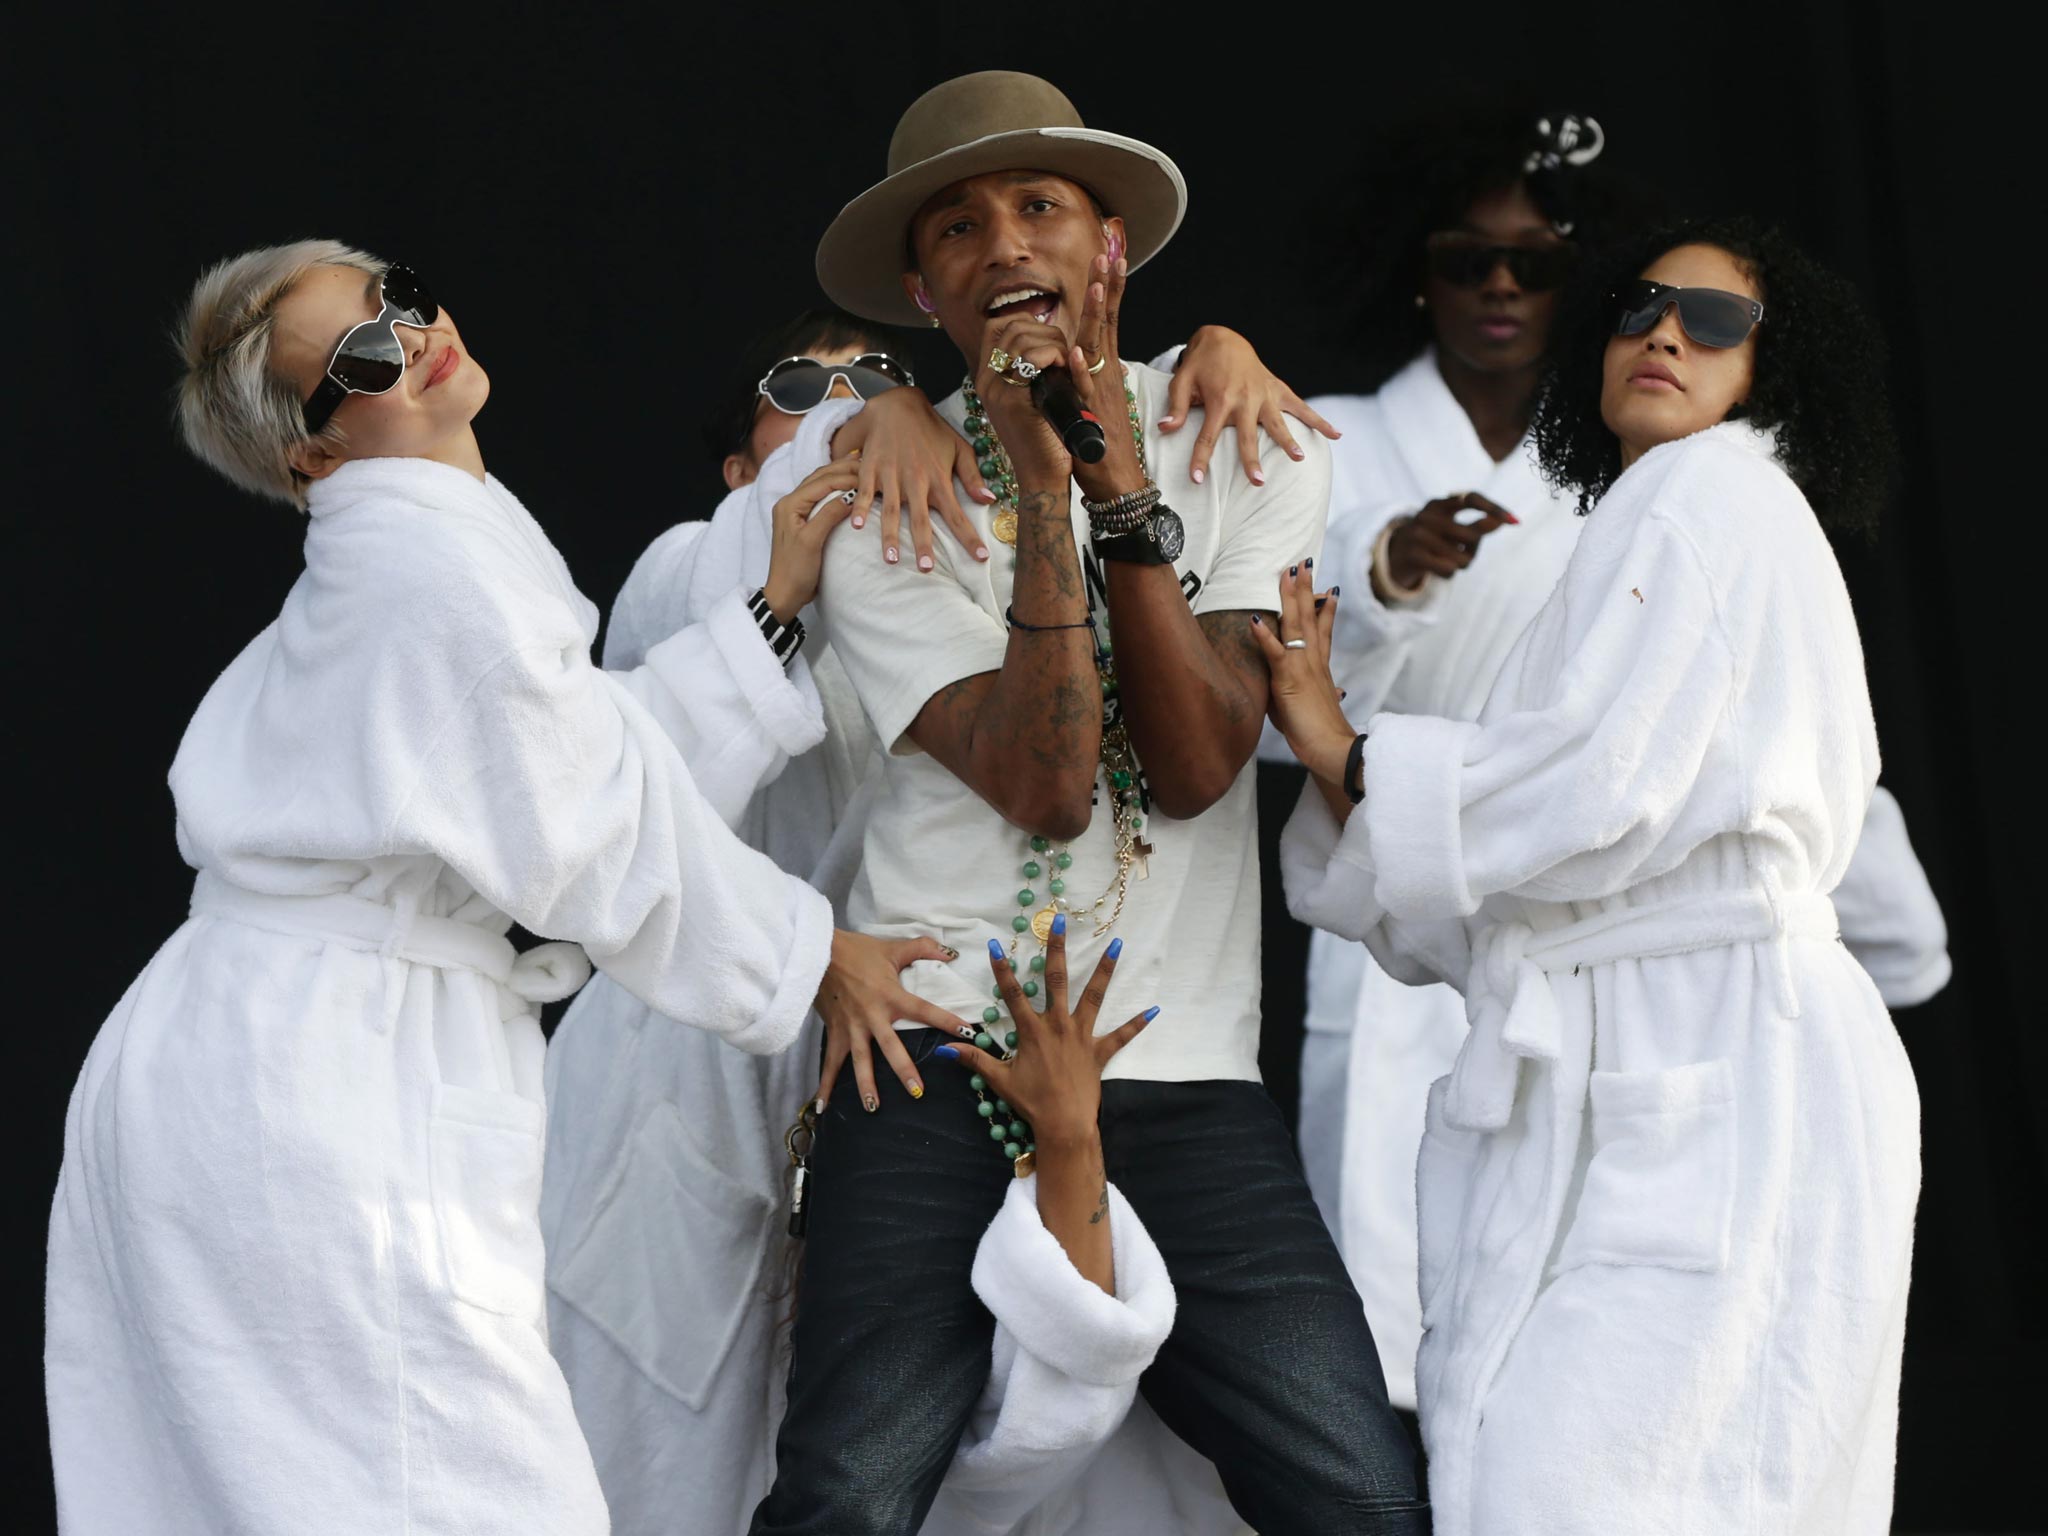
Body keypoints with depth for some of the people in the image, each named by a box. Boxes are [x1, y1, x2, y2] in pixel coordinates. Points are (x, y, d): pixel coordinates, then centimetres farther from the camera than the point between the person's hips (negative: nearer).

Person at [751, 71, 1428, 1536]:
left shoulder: (1250, 450, 7)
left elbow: (1197, 767, -5)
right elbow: (1045, 785, -10)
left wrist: (1127, 491, -12)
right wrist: (1044, 487, -15)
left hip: (1187, 1081, 1)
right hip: (937, 1066, -1)